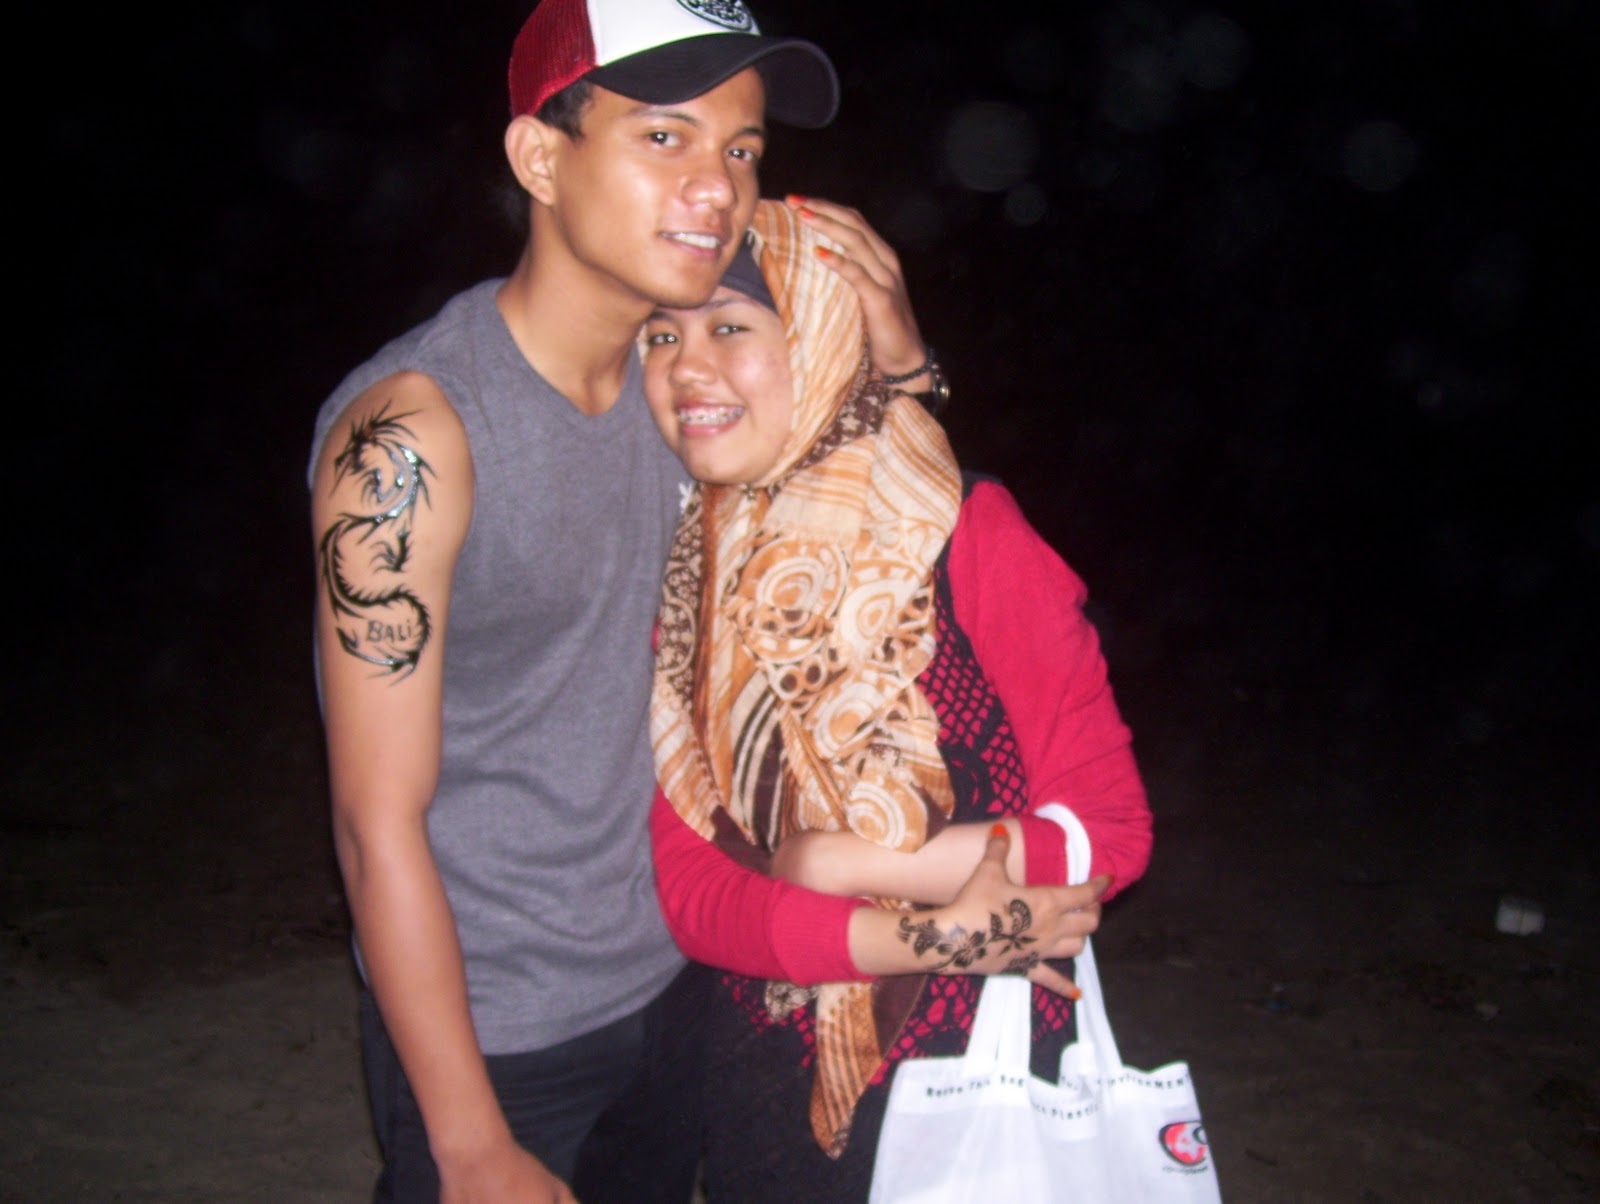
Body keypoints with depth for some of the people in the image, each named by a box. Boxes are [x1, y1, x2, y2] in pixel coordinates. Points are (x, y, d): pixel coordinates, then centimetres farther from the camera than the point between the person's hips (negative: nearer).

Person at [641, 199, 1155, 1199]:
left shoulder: (967, 536, -16)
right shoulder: (678, 584, -6)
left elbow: (1111, 823, -16)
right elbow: (688, 889, -8)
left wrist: (834, 864, -17)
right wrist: (919, 939, -21)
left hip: (982, 1071, -3)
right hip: (771, 1072, 3)